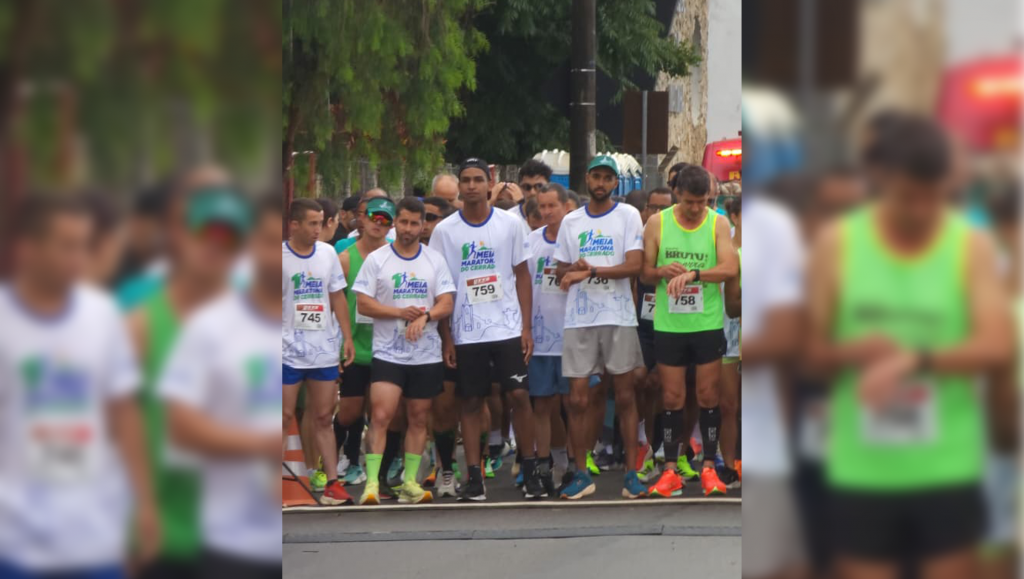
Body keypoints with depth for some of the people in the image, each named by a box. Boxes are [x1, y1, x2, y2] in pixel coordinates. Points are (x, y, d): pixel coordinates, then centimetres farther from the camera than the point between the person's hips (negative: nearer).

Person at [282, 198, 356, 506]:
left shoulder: (327, 253, 7)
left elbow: (337, 298, 13)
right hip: (288, 350, -4)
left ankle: (332, 482, 10)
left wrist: (347, 336, 7)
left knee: (324, 417, 8)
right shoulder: (280, 255, -6)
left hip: (324, 349, 4)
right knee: (285, 417, -2)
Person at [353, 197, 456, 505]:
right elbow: (363, 304, -5)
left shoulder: (435, 260, 7)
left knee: (419, 418, 7)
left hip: (427, 354, 3)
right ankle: (371, 483, -13)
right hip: (387, 352, -3)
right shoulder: (376, 259, 1)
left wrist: (424, 317, -18)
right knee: (380, 415, -13)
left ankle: (410, 483, 15)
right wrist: (401, 312, -17)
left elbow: (446, 304, 2)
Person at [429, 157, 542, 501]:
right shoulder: (445, 231, 1)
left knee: (518, 395, -5)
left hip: (508, 328, 0)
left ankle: (530, 469, 7)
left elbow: (522, 275, 5)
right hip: (466, 333, 0)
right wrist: (446, 337, -1)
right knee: (471, 402, 3)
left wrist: (526, 327, -2)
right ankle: (474, 477, 6)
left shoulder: (510, 225, 1)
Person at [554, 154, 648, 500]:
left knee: (625, 397, 1)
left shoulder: (628, 216, 1)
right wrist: (573, 272, -9)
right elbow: (562, 272, 14)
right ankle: (582, 475, 9)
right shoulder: (570, 222, 11)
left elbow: (635, 265, -10)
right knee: (577, 400, 0)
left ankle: (631, 473, 7)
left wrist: (589, 271, -16)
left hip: (619, 317, -3)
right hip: (578, 319, 3)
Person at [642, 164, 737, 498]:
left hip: (707, 323, -1)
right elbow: (644, 272, 3)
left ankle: (709, 468, 14)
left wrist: (693, 274, -28)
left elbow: (731, 268, -15)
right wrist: (663, 272, -19)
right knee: (672, 398, 5)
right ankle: (670, 471, 11)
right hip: (668, 323, 1)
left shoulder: (717, 224, -2)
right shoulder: (657, 223, 0)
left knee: (708, 396, 4)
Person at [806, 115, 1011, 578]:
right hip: (860, 471, 1)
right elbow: (811, 350, 4)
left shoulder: (972, 247, -2)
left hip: (947, 469, -1)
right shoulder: (836, 245, 1)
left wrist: (915, 359, -28)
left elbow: (997, 345, -14)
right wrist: (852, 351, -18)